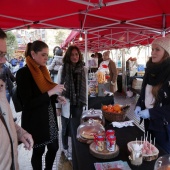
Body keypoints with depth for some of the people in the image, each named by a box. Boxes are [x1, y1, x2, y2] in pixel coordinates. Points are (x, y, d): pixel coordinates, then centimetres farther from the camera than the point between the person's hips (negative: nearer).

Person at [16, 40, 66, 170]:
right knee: (38, 151, 11)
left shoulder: (43, 70, 7)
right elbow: (27, 103, -21)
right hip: (35, 121, -7)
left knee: (54, 147, 17)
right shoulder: (23, 73, -17)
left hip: (49, 118, 7)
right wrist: (51, 92, -25)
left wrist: (57, 97, -3)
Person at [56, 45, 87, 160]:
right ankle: (66, 148, 32)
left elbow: (85, 86, 6)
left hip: (78, 102, 2)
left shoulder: (84, 69, 1)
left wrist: (85, 101, 6)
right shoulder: (63, 68, -6)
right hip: (66, 102, -2)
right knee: (66, 127, 10)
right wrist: (58, 105, -5)